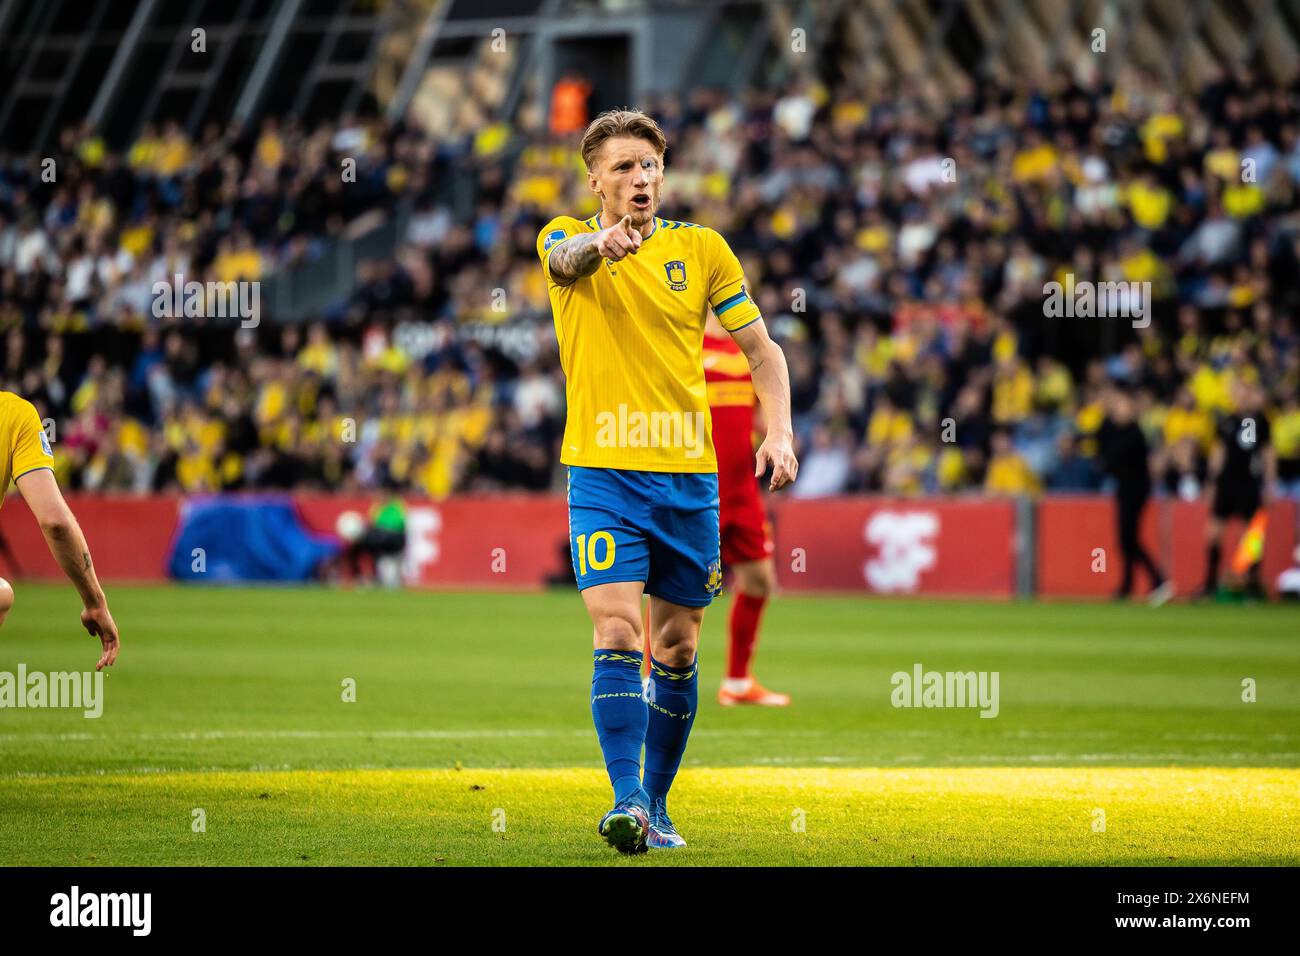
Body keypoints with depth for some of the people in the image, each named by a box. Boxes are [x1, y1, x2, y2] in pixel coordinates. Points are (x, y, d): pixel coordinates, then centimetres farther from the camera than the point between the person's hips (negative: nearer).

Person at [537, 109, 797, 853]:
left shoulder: (702, 249, 7)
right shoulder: (568, 238, 2)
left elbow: (761, 348, 11)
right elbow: (567, 260, -24)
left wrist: (780, 433, -5)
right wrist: (600, 243, -48)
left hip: (689, 473, 3)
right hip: (603, 470, -3)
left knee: (677, 649, 7)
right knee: (617, 634, -17)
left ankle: (658, 805, 19)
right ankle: (627, 800, -20)